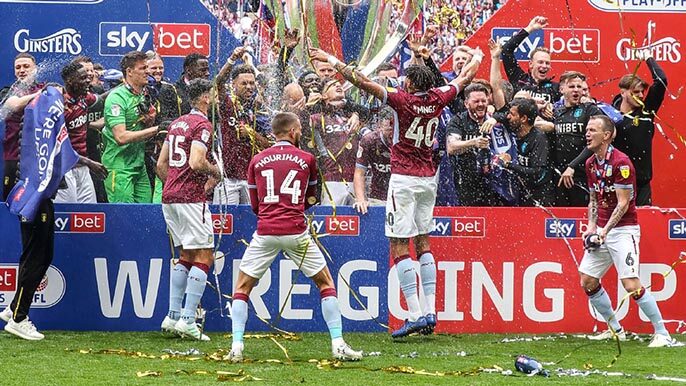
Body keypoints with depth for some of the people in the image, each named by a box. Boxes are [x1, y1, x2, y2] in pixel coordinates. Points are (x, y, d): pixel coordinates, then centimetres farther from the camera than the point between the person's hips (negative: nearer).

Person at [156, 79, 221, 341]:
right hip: (191, 198, -9)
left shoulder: (177, 123, 16)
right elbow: (196, 163, -21)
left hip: (169, 197, 9)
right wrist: (214, 171, -3)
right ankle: (187, 321, -12)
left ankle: (172, 316, 11)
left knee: (186, 256, 16)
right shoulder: (202, 125, -10)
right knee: (204, 257, -5)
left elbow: (161, 164, 18)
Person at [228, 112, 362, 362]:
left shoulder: (257, 161, 11)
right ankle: (338, 344, 4)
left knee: (242, 288, 13)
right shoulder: (306, 159, 8)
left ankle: (237, 347, -1)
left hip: (265, 233, 1)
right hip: (296, 233, -1)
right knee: (326, 284, 12)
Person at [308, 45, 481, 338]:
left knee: (399, 246, -6)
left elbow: (363, 82, -21)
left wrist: (331, 59, -15)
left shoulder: (404, 100, -15)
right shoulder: (437, 99, 1)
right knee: (422, 242, 14)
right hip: (429, 179, 7)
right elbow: (466, 76, 19)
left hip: (404, 179, -7)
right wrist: (477, 57, 39)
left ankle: (415, 315, -15)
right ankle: (430, 312, 10)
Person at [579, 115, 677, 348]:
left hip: (623, 230, -8)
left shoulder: (621, 162, -16)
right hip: (602, 231, 8)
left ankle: (662, 334, -9)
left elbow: (623, 203, -17)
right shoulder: (591, 163, 9)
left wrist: (605, 230, -21)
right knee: (588, 281, 6)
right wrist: (592, 226, 4)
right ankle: (615, 329, 21)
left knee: (631, 284, -16)